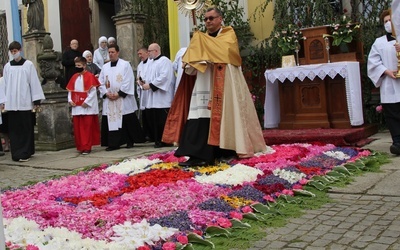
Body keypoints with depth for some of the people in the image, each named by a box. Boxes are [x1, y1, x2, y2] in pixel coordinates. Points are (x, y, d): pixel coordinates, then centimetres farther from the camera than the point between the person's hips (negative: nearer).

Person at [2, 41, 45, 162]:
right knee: (14, 128, 3)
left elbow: (34, 82, -1)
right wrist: (4, 101, 7)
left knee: (26, 128, -1)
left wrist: (36, 101, -5)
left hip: (25, 102, -3)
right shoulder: (7, 66, 9)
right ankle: (17, 153, 10)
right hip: (11, 103, 3)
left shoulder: (28, 64, 1)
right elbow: (5, 84, 11)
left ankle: (25, 153, 5)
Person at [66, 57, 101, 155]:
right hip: (76, 107, 6)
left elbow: (93, 91, -12)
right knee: (77, 128, 7)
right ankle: (80, 146, 17)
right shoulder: (74, 77, 11)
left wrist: (87, 102, -17)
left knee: (87, 128, -2)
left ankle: (87, 147, 3)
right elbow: (70, 90, 15)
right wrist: (70, 100, 0)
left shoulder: (90, 76, -7)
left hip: (87, 107, -6)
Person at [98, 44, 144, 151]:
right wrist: (106, 93, -6)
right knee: (111, 121, 0)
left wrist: (119, 93, -14)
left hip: (123, 99, -4)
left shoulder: (125, 65, 0)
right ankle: (113, 143, 4)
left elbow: (128, 82, -8)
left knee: (127, 121, 0)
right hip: (109, 100, 4)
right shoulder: (105, 67, 13)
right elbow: (101, 83, 10)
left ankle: (130, 141, 13)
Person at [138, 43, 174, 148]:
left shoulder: (164, 61, -7)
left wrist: (149, 85, -16)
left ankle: (164, 141, 2)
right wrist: (145, 83, 6)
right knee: (152, 119, 6)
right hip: (152, 99, 9)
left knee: (162, 121, -7)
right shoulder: (152, 63, 23)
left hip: (162, 99, -9)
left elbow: (164, 77, -19)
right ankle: (158, 140, 14)